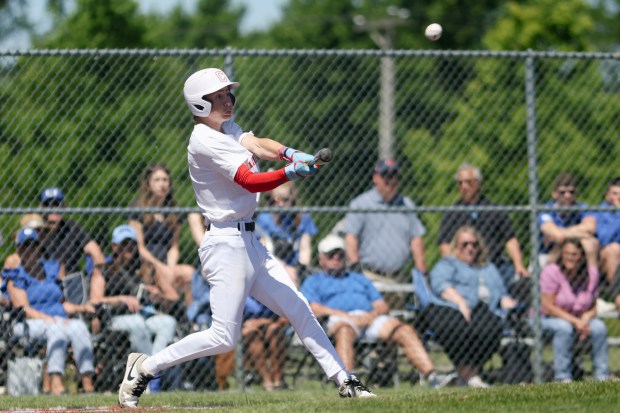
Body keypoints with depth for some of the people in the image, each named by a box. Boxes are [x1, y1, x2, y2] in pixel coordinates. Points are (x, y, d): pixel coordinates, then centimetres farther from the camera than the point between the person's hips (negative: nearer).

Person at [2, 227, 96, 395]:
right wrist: (53, 320, -19)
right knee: (56, 329, -37)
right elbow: (24, 309, -5)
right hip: (31, 326, -4)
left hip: (61, 321, 4)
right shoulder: (15, 277, 9)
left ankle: (87, 383, -47)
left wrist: (81, 308, 4)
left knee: (79, 326, -30)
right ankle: (55, 382, -58)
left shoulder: (52, 269, 26)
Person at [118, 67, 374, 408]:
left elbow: (256, 145, -2)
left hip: (248, 242, 10)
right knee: (224, 338, -10)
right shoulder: (205, 141, -15)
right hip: (226, 243, -10)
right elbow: (251, 181, -23)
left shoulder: (227, 128, 14)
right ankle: (144, 368, 1)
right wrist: (290, 173, -38)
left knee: (299, 310, 9)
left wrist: (288, 153, -22)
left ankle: (343, 381, 14)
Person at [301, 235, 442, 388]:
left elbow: (383, 306, 24)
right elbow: (313, 309, 4)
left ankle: (432, 379, -39)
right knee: (344, 332, -43)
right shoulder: (313, 281, 26)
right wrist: (345, 315, -11)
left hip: (371, 318, 4)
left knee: (405, 331, -24)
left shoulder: (359, 279, 38)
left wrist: (372, 315, -2)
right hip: (340, 319, -4)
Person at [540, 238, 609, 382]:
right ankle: (562, 376, -30)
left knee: (599, 326, -22)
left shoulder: (591, 273, -4)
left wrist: (586, 318, -21)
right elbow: (548, 307, -21)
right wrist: (574, 321, -26)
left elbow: (593, 308, 3)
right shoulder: (551, 271, -19)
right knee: (564, 327, -37)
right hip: (549, 319, -4)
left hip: (579, 319, 4)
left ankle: (602, 376, -13)